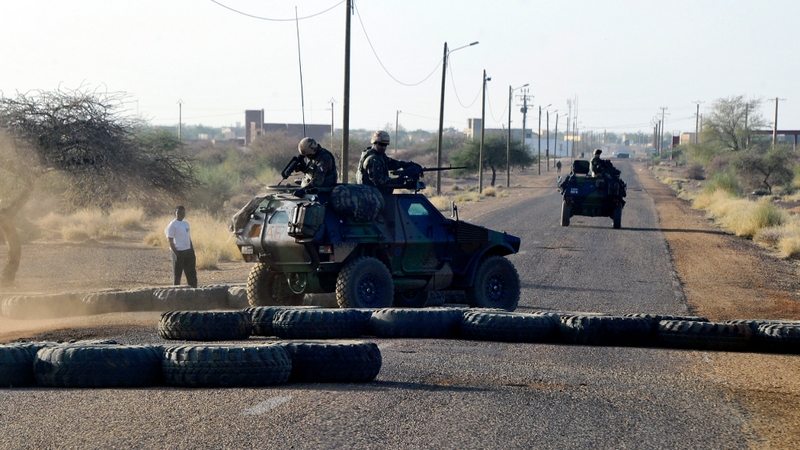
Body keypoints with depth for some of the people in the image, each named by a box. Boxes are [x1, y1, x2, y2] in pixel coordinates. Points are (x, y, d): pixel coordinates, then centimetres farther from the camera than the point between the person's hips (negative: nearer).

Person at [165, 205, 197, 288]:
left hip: (188, 251, 8)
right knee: (177, 274, 0)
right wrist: (176, 254, -18)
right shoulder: (172, 225, -9)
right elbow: (170, 241, -12)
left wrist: (193, 252, 14)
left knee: (192, 273, 9)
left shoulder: (186, 224, 14)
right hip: (179, 252, -7)